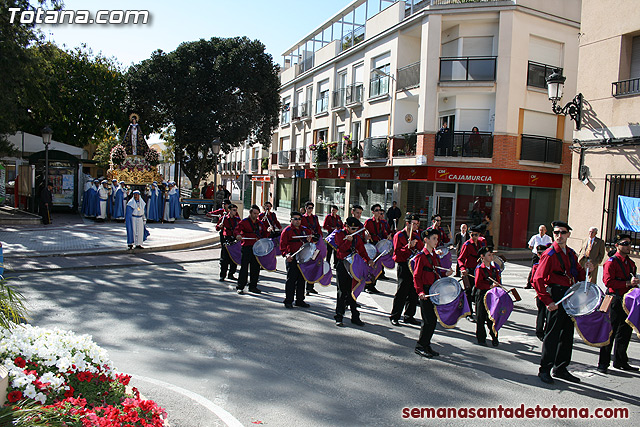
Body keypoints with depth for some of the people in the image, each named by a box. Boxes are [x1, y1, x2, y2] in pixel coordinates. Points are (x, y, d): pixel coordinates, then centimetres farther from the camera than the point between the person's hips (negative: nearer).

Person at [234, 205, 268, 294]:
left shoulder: (260, 223, 15)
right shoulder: (244, 222, -1)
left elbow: (265, 233, 22)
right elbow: (237, 229, -14)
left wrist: (262, 240, 2)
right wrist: (238, 235, -36)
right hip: (247, 247, -5)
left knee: (256, 268, 8)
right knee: (244, 267, -4)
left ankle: (253, 286, 20)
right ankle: (240, 287, 3)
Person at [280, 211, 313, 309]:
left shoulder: (304, 229, 13)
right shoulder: (287, 230, -4)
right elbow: (283, 245, -10)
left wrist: (310, 238, 7)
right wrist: (286, 254, -25)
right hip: (292, 258, -6)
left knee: (301, 279, 11)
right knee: (291, 279, -4)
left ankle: (300, 300, 22)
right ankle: (288, 301, 6)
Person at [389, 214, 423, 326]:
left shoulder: (416, 235, 16)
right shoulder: (399, 235, -3)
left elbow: (422, 248, 10)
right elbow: (397, 252, -11)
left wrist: (417, 241, -7)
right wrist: (408, 247, -23)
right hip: (403, 265, -6)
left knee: (414, 292, 8)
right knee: (402, 291, -6)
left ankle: (409, 316, 19)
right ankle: (394, 316, 4)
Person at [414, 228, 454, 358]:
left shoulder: (435, 256, 13)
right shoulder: (421, 256, -11)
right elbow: (416, 276, -14)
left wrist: (446, 274, 3)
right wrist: (420, 291, -24)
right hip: (425, 292, -8)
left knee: (433, 320, 11)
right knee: (428, 321, -6)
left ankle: (426, 345, 23)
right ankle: (420, 346, 7)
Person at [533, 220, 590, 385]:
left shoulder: (571, 254, 12)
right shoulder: (549, 255, -11)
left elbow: (577, 275, 20)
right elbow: (537, 280, -16)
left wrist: (585, 269, -2)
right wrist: (547, 301, -20)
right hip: (556, 297, -7)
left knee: (567, 333, 13)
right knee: (553, 334, -3)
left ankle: (561, 369, 26)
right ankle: (544, 370, 9)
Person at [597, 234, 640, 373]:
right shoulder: (611, 262, -9)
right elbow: (608, 281, -19)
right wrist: (627, 283, -22)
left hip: (628, 301, 8)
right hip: (615, 301, -8)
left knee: (625, 332, 14)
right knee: (610, 332, -3)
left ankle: (620, 361, 26)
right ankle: (603, 363, 5)